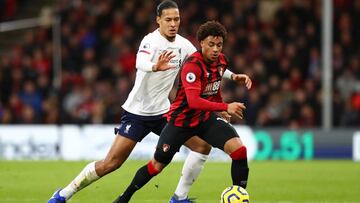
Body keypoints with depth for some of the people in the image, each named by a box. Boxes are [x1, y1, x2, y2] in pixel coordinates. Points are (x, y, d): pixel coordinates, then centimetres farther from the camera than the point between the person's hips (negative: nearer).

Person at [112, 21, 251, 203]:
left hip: (206, 118, 5)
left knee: (239, 149, -18)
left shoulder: (221, 61, -3)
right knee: (157, 165, 8)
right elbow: (193, 101, -38)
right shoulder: (192, 65, -26)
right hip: (182, 119, -5)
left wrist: (221, 109, 19)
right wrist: (225, 107, -43)